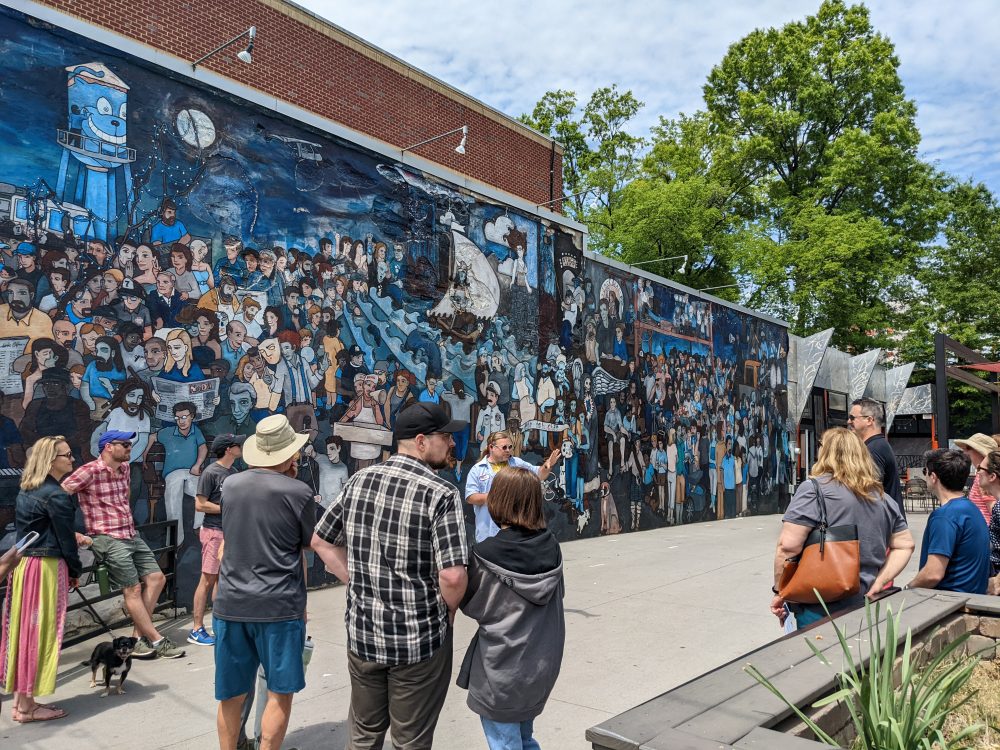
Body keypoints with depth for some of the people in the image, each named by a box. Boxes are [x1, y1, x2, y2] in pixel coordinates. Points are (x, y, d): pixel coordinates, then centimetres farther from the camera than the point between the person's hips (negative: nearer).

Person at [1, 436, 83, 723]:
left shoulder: (26, 491, 11)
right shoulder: (56, 495, -16)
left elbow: (36, 531, 15)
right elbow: (65, 538, -13)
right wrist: (76, 570, 0)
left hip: (24, 564, 9)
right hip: (47, 568, -9)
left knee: (24, 630, 13)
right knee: (40, 634, 0)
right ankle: (28, 706, 9)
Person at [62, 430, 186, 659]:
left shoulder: (125, 468, 10)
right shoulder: (89, 471, -13)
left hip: (131, 535, 8)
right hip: (108, 538, -8)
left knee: (156, 578, 5)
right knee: (133, 589, -4)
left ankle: (141, 637, 10)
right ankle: (157, 641, 3)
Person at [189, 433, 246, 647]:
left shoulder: (233, 472, 10)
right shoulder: (211, 472, -11)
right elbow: (200, 505, -13)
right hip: (214, 531, -7)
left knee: (222, 578, 13)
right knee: (208, 580, -3)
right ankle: (196, 629, 4)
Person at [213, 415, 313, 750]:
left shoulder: (230, 484, 4)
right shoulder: (298, 491, -12)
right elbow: (309, 544, 4)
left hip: (231, 603, 5)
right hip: (278, 606, -5)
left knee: (231, 695, 16)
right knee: (280, 693, 10)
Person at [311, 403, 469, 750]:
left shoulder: (359, 480, -1)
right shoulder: (441, 494, -19)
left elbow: (321, 541, 7)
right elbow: (453, 575, -24)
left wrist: (358, 582, 8)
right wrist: (449, 610, -5)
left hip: (362, 631, 5)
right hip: (419, 639, -5)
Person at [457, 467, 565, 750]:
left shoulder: (486, 555, -20)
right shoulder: (551, 546, -7)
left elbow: (472, 606, -7)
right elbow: (558, 594, 6)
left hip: (502, 670, -5)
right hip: (544, 664, 5)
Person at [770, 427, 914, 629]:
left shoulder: (813, 489, -12)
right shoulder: (883, 498, 9)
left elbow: (788, 546, -19)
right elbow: (905, 545, 14)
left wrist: (779, 592, -8)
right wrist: (878, 584, 5)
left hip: (818, 611, -6)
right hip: (863, 608, 6)